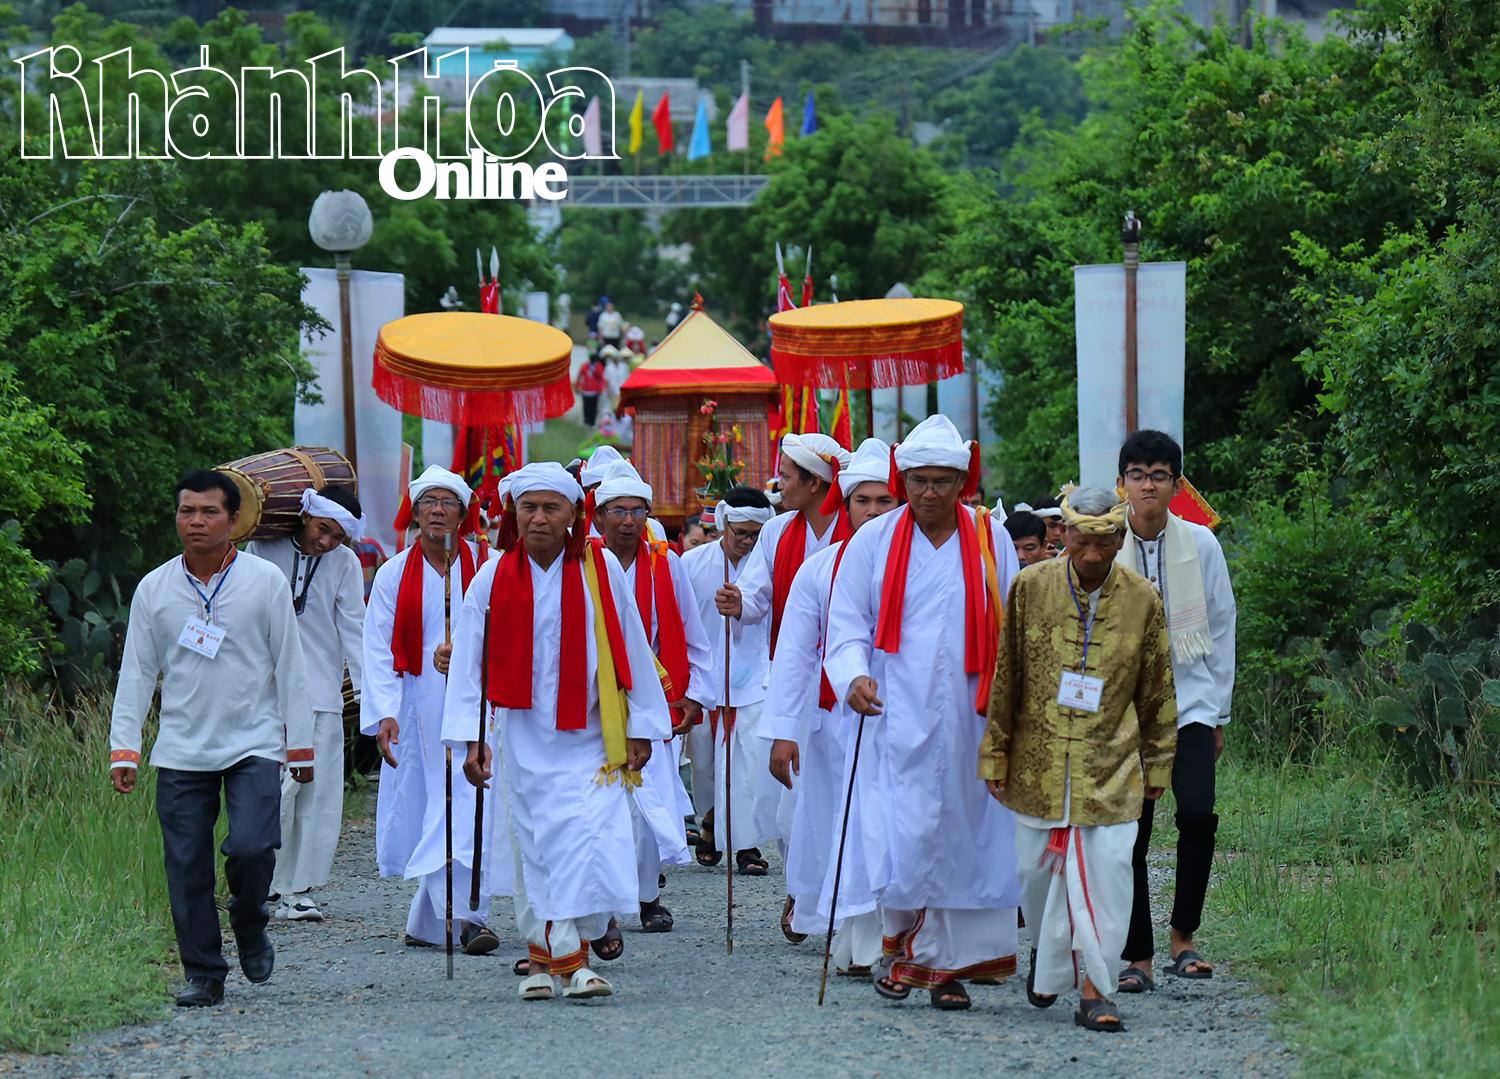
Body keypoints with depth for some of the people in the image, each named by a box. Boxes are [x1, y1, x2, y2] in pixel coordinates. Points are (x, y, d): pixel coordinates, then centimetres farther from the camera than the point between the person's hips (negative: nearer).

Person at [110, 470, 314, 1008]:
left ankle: (250, 925, 13)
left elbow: (289, 667, 4)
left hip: (254, 744, -2)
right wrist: (124, 749, 1)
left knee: (250, 846, -18)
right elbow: (136, 674, 7)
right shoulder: (153, 589, 4)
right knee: (186, 866, -1)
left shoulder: (265, 581, 0)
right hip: (180, 752, 2)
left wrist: (300, 744, 4)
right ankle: (203, 975, 10)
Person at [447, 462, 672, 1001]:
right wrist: (470, 737, -6)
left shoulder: (600, 569, -2)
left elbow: (632, 650, 4)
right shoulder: (494, 578, -1)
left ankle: (572, 954, -14)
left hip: (591, 735, -1)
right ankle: (544, 959, 13)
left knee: (591, 838, -15)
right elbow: (469, 662, 1)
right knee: (533, 844, 3)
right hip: (522, 738, 1)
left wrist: (642, 727, 5)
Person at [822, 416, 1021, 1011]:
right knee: (902, 833, -11)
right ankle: (902, 940, 9)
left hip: (970, 717, 2)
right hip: (897, 717, -2)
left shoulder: (990, 539, 7)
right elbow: (846, 623, 4)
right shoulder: (874, 540, 4)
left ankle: (949, 962, 10)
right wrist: (854, 675, -14)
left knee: (963, 834, 2)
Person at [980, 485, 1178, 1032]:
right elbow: (1005, 680, 4)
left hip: (1111, 767, -1)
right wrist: (995, 755, 5)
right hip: (1039, 761, 1)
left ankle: (1093, 987, -1)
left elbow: (1157, 692, 7)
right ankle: (1045, 950, 37)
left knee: (1107, 872, -7)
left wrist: (1157, 763, 11)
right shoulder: (1031, 587, -3)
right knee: (1038, 868, 9)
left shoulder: (1142, 601, -2)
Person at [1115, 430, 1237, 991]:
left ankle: (1182, 935, 2)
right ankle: (1137, 956, 8)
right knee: (1130, 832, -2)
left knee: (1198, 814, -15)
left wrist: (1219, 711, 9)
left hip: (1190, 701, 0)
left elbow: (1222, 629, 8)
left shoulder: (1200, 544, 0)